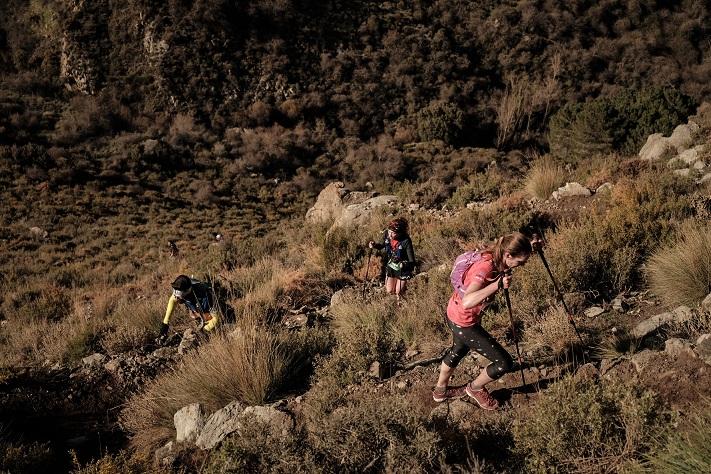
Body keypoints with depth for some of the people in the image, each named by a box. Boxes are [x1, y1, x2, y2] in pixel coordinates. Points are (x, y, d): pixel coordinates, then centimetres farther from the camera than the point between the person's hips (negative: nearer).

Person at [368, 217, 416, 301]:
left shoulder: (406, 241, -33)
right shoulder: (386, 235, -19)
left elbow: (411, 259, -23)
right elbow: (383, 247, 3)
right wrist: (375, 245, -15)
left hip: (402, 269, -4)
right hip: (390, 267, 4)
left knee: (398, 292, 9)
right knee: (390, 291, 15)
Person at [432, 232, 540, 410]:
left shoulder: (494, 257, -10)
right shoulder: (485, 268, -35)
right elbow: (466, 302, -48)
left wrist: (529, 247, -1)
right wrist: (498, 284, -50)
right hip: (463, 322, -9)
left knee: (458, 350, 34)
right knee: (505, 363, -2)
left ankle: (440, 390, 56)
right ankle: (475, 388, 25)